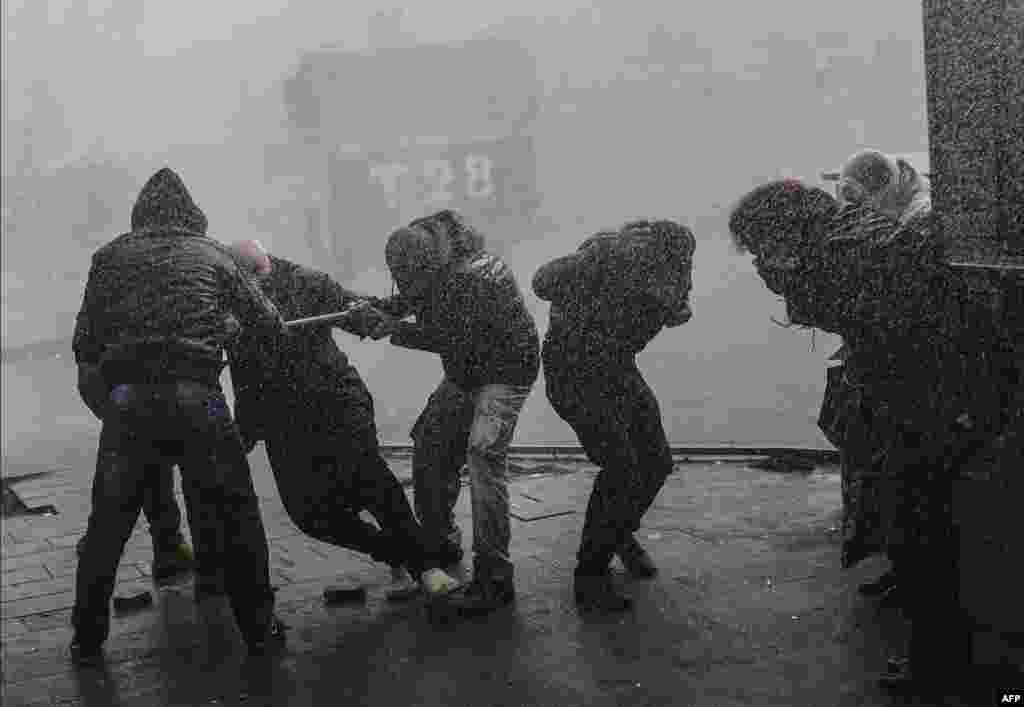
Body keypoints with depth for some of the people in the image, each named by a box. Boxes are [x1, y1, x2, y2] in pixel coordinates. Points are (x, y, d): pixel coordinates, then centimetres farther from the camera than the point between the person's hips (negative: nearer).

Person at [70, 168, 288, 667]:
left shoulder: (109, 257, 13)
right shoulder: (210, 254, 12)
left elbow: (85, 341, 10)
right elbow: (265, 319, 19)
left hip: (127, 400, 1)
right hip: (196, 397, -1)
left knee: (108, 523, 13)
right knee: (234, 512, 12)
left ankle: (87, 640, 22)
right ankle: (259, 630, 19)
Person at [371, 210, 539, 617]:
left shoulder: (471, 279, -31)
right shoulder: (433, 265, -4)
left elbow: (450, 339, -29)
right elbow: (410, 300, 11)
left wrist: (396, 330, -20)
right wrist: (374, 309, -7)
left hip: (504, 372, -9)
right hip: (465, 374, 9)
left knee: (483, 459, -21)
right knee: (428, 447, 12)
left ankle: (494, 579, -19)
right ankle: (439, 541, 30)